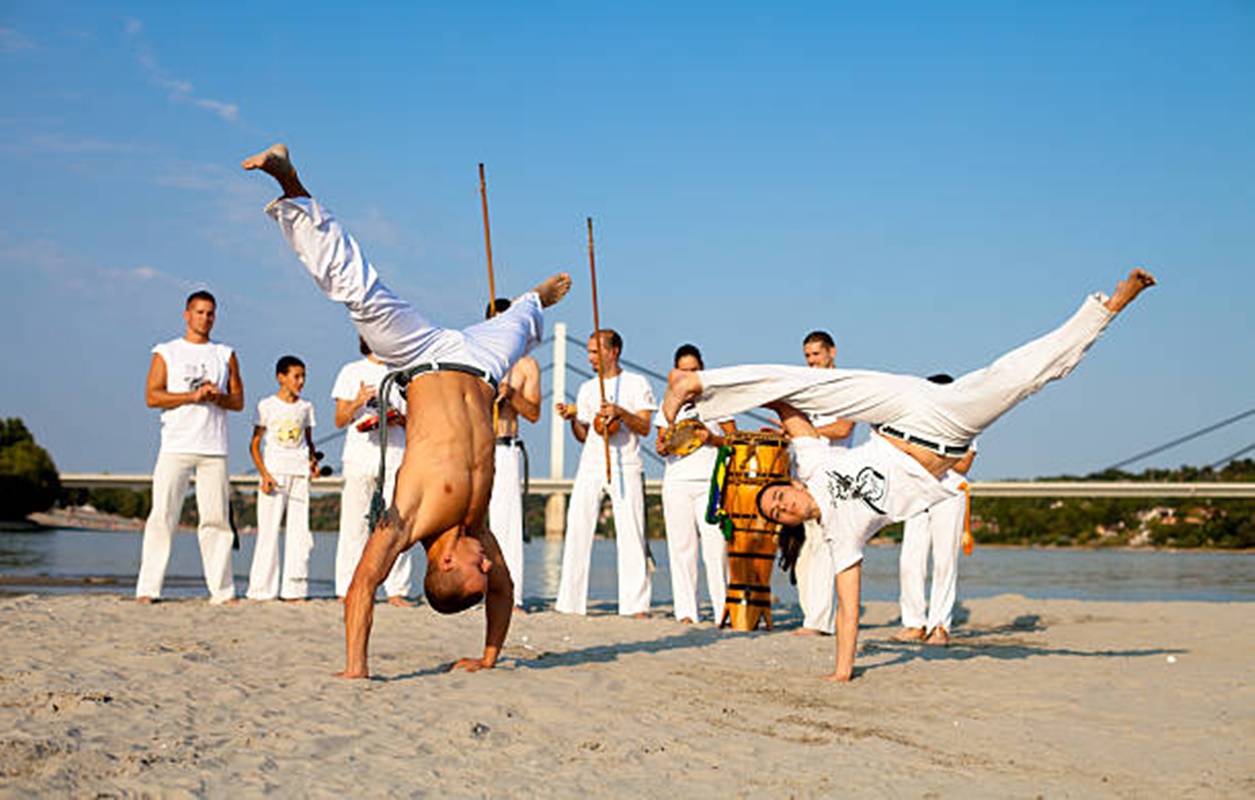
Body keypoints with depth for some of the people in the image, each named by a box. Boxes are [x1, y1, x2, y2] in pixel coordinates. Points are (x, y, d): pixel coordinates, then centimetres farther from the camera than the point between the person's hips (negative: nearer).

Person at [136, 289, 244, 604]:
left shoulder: (226, 355, 18)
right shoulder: (166, 352, 11)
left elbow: (239, 401, 15)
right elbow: (152, 396, -1)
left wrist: (217, 397, -6)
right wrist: (192, 396, -11)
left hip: (214, 448, 2)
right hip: (176, 446, -2)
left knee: (216, 519, 0)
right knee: (162, 516, -8)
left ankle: (222, 590, 4)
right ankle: (148, 587, -6)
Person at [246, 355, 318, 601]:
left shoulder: (306, 407, 13)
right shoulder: (267, 406, 3)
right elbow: (255, 444, 2)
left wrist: (313, 460, 0)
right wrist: (264, 473, -10)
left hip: (299, 473, 3)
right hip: (274, 471, -3)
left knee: (299, 530, 0)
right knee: (268, 530, -4)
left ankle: (295, 588, 3)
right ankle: (262, 589, 0)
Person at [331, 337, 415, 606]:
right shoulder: (351, 372, 11)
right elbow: (340, 420, 6)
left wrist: (399, 418, -5)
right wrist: (357, 402, -13)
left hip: (395, 455, 2)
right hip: (359, 455, -2)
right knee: (354, 524, -4)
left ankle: (397, 589, -1)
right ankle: (347, 590, 1)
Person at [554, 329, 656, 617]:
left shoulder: (636, 383, 5)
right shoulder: (587, 388, 17)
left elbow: (645, 427, -3)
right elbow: (583, 436, 16)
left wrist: (620, 412, -17)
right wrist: (573, 417, -2)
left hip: (625, 467, -4)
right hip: (590, 466, 4)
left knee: (631, 533, -8)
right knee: (577, 529, -3)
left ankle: (636, 604, -5)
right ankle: (570, 602, 1)